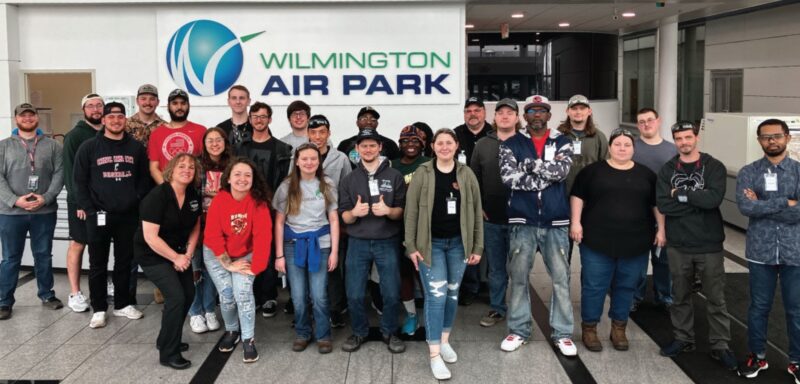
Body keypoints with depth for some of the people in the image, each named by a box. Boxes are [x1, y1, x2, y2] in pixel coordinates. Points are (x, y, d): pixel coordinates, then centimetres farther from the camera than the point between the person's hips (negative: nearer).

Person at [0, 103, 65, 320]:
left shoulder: (52, 145, 7)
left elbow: (59, 174, -1)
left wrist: (46, 198, -15)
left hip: (44, 212, 1)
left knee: (44, 256, 11)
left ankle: (46, 294, 24)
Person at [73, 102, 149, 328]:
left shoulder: (136, 147, 7)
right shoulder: (89, 147, -1)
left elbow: (144, 178, 9)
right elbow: (79, 180, 0)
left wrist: (139, 202, -2)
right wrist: (86, 207, -7)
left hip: (129, 215, 3)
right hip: (98, 215, -2)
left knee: (125, 261, 11)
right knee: (98, 263, 4)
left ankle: (122, 304, 23)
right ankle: (99, 309, 12)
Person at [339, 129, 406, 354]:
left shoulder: (394, 176, 1)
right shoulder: (349, 180, 5)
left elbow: (402, 212, 1)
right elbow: (344, 217, 3)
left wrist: (388, 211, -20)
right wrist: (354, 212, -19)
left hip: (387, 242, -1)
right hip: (358, 243, 1)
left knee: (391, 293, 4)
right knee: (354, 295, 4)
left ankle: (390, 332, 26)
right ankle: (359, 332, 26)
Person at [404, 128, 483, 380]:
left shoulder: (466, 175, 1)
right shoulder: (423, 174, -6)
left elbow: (476, 212, 5)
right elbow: (411, 212, -5)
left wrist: (477, 246, 2)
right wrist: (411, 245, -9)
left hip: (458, 243, 3)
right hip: (431, 243, -3)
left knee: (452, 293, 13)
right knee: (435, 295, -7)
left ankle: (444, 341, 31)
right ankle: (434, 355, -1)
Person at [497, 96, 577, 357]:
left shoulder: (562, 142, 7)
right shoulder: (511, 144, 4)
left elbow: (561, 170, -12)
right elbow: (508, 177, -12)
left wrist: (530, 163, -10)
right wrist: (547, 174, -13)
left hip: (555, 222, 1)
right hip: (522, 221, 0)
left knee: (561, 278, 4)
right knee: (518, 277, 6)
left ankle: (562, 333, 14)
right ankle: (518, 330, 18)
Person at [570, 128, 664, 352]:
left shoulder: (646, 174, 8)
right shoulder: (593, 170, 2)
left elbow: (657, 204, 12)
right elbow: (578, 195, 3)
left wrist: (661, 229, 6)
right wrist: (575, 222, -6)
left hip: (635, 243, 2)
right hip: (597, 241, -2)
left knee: (626, 286, 10)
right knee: (594, 286, 1)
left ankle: (619, 329, 24)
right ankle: (589, 328, 14)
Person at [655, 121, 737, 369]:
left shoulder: (714, 167, -4)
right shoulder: (667, 170, 3)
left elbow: (714, 199, -21)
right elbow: (663, 204, -11)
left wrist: (680, 194, -14)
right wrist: (697, 201, -15)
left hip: (709, 244, -2)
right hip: (678, 245, 2)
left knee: (716, 298, 6)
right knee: (680, 295, 13)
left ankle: (720, 346, 17)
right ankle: (683, 339, 27)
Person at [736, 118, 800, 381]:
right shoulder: (748, 173, 0)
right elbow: (745, 207, -16)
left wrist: (761, 205, -12)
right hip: (760, 251, 0)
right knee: (759, 306, 12)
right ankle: (757, 356, 28)